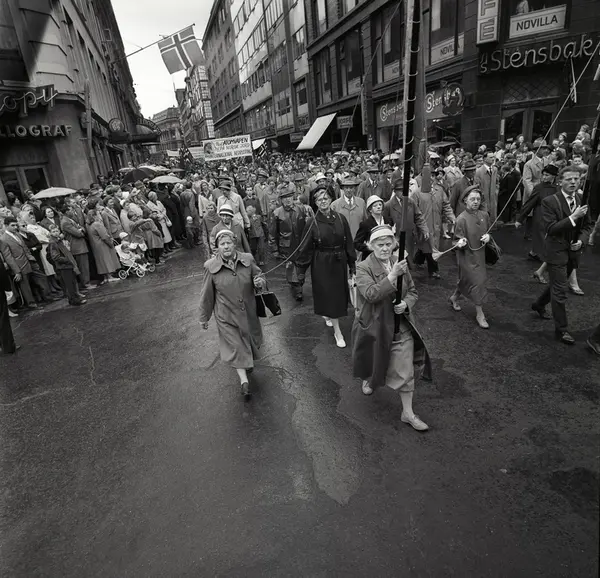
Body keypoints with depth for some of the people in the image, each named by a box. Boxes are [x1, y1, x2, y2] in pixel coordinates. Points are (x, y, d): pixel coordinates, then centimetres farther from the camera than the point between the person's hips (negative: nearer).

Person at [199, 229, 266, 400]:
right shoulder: (211, 266, -15)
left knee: (250, 340, 22)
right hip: (226, 316, -3)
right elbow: (206, 295, -6)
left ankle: (248, 363, 48)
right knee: (235, 346, 1)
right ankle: (244, 381, 9)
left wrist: (260, 282, -22)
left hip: (248, 312, 3)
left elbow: (259, 276, 4)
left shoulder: (247, 259, -12)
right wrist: (204, 317, 3)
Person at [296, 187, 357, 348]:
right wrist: (301, 270, -6)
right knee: (329, 295, 1)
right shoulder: (312, 222, -9)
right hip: (321, 264, -3)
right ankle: (337, 331, 11)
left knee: (338, 293, 16)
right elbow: (305, 248, -7)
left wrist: (352, 263, 3)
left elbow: (348, 243, 2)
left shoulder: (341, 218, -3)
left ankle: (327, 315, 46)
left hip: (339, 262, 3)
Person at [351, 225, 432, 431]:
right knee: (373, 361, 20)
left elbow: (413, 291, 7)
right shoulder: (363, 268, -14)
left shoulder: (400, 263, 0)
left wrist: (406, 304, -14)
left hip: (401, 326, 3)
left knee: (405, 371, 5)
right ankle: (369, 380, 56)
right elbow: (371, 294, -29)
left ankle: (408, 413, 22)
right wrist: (392, 275, -37)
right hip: (374, 325, -3)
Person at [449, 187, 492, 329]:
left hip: (480, 254, 6)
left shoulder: (484, 215, 0)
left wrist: (488, 236, -6)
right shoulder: (461, 219, -17)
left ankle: (454, 298, 45)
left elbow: (488, 231, 16)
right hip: (467, 255, -6)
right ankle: (480, 314, 8)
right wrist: (460, 243, -36)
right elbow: (458, 240, -14)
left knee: (465, 280, 18)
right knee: (477, 282, -5)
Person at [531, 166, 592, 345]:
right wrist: (573, 217, -29)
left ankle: (539, 304, 48)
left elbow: (587, 225, 11)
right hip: (556, 252, -6)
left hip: (573, 252, 6)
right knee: (559, 291, -2)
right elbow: (550, 229, -21)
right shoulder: (549, 202, -15)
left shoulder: (582, 199, 3)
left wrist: (581, 240, -7)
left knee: (557, 284, 22)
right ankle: (561, 329, 10)